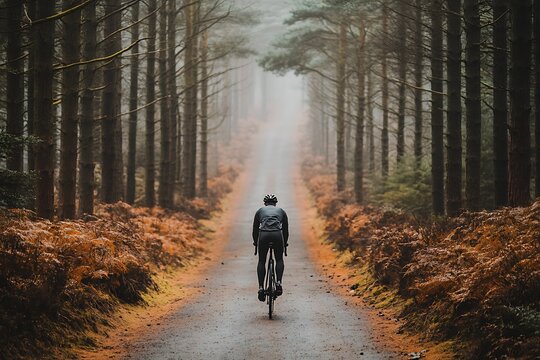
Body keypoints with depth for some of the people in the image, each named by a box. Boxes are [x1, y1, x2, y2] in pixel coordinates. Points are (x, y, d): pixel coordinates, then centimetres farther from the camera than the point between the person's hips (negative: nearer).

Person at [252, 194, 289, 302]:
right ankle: (278, 283, 3)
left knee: (261, 261, 16)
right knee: (279, 260, 22)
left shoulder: (260, 211, 27)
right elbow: (285, 230, 31)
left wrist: (255, 242, 45)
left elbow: (255, 229, 29)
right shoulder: (281, 211, 28)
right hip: (277, 235, 0)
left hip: (263, 235, 0)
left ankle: (261, 288, 7)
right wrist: (285, 243, 46)